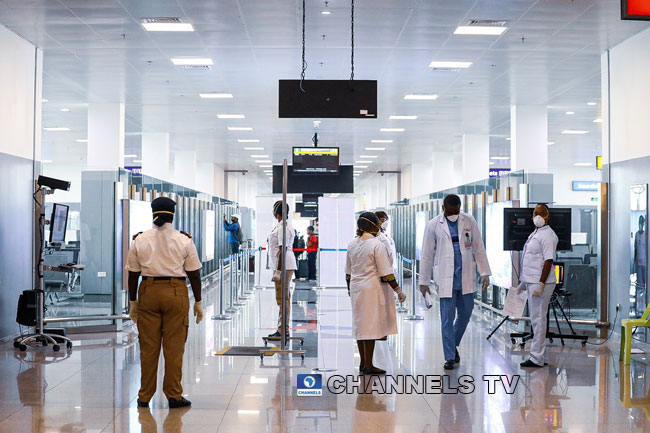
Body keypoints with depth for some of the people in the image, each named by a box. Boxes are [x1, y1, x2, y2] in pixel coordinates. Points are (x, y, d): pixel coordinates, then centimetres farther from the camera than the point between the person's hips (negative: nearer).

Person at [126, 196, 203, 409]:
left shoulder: (140, 240, 3)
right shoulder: (184, 240, -1)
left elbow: (133, 274, 6)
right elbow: (194, 273, 0)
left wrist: (133, 301, 14)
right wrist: (198, 302, 7)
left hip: (148, 292, 2)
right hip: (176, 292, -2)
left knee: (148, 346, 8)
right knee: (174, 347, 3)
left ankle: (144, 397, 16)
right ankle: (174, 396, 8)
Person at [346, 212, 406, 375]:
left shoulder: (352, 244, 6)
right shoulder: (377, 245, -14)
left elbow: (348, 272, 13)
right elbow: (386, 273, -15)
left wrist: (350, 290, 24)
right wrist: (398, 291, -9)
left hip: (356, 288, 7)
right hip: (373, 288, -7)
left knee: (360, 324, 13)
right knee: (371, 325, -1)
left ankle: (363, 363, 22)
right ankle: (368, 365, 4)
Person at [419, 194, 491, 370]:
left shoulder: (469, 221, 4)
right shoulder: (433, 225, -1)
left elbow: (478, 248, 8)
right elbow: (427, 255, 2)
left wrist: (485, 273, 3)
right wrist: (423, 281, 2)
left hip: (466, 277, 3)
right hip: (445, 278, -2)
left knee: (465, 314, 10)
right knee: (447, 318, -2)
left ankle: (453, 344, 34)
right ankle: (450, 357, 7)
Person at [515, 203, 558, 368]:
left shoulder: (547, 235, -13)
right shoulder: (535, 234, 18)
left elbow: (548, 260, -20)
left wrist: (541, 284, -24)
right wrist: (524, 282, 24)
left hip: (540, 283, -10)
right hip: (531, 281, 10)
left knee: (538, 319, -8)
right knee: (535, 319, 13)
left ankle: (537, 358, -4)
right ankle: (540, 356, 20)